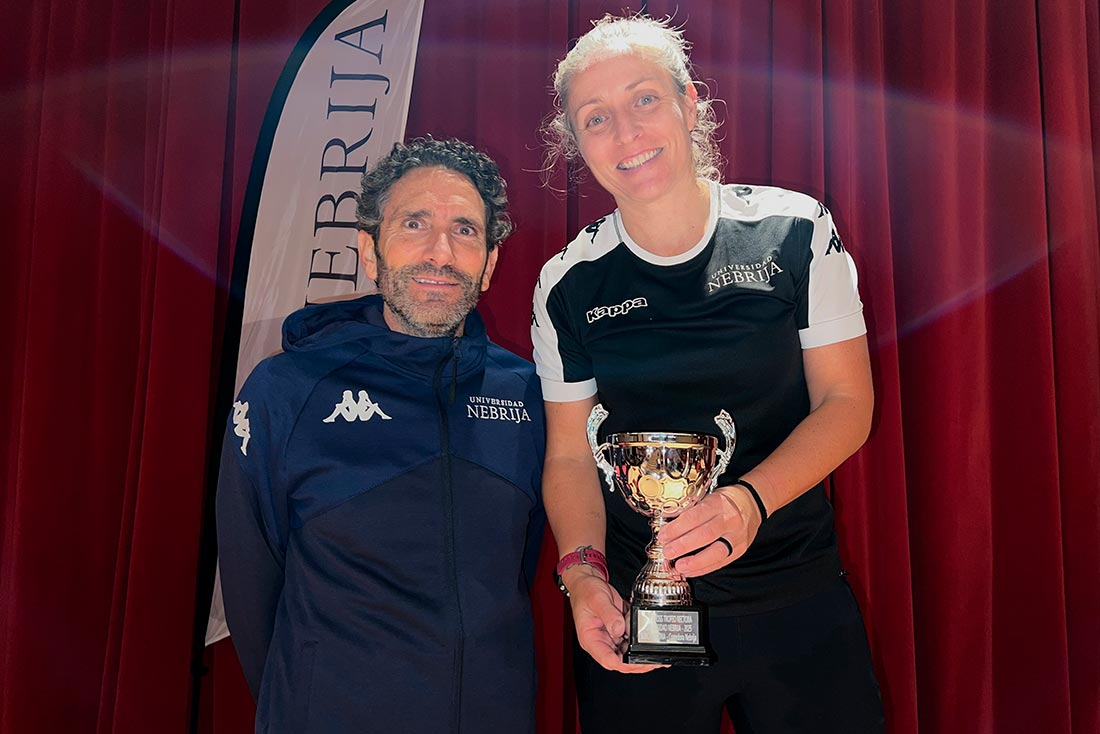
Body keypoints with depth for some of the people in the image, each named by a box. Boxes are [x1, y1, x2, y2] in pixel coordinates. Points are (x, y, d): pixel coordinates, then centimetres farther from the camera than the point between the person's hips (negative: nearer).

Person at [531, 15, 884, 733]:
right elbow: (571, 457, 1)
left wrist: (749, 500, -20)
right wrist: (583, 572, -16)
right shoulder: (568, 286, -3)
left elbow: (847, 403, -4)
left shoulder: (795, 230, -6)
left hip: (800, 601, 1)